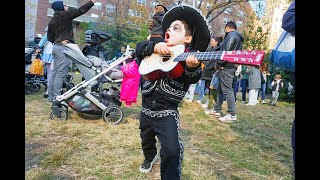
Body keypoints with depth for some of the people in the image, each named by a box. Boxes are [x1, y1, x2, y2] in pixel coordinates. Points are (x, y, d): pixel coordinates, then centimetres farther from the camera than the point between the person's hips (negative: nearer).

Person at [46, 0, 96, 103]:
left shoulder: (51, 22, 20)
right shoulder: (64, 15, -3)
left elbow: (50, 38, 19)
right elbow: (80, 10, -4)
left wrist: (58, 41, 10)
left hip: (56, 47, 9)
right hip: (63, 48, -9)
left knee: (55, 72, 10)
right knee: (60, 73, -10)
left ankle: (51, 96, 15)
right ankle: (56, 97, -10)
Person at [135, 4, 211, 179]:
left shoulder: (189, 57, -12)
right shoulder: (159, 49, 2)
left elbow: (192, 79, -28)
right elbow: (140, 47, -8)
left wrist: (192, 67, -51)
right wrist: (154, 46, -27)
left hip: (166, 112, -5)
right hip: (146, 107, 6)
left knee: (172, 150, -21)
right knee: (146, 139, 28)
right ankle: (150, 156, 60)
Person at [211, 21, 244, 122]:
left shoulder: (231, 35, -4)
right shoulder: (238, 38, 26)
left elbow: (227, 50, -19)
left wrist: (220, 63, -15)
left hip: (226, 66, -11)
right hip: (232, 66, 11)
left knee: (227, 90, -12)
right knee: (221, 89, 15)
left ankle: (232, 115, -12)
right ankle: (217, 110, 23)